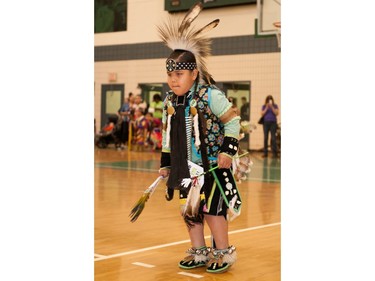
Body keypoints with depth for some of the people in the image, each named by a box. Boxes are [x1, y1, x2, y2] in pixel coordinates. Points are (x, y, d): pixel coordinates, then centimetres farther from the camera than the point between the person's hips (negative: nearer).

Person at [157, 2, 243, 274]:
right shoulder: (170, 101, 3)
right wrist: (166, 164, 15)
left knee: (211, 209, -3)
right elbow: (168, 135, 12)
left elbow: (232, 121, -12)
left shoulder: (211, 96, -16)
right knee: (189, 209, 11)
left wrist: (228, 151, -18)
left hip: (212, 165, -6)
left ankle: (224, 252, 15)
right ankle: (199, 252, 25)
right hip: (187, 167, 7)